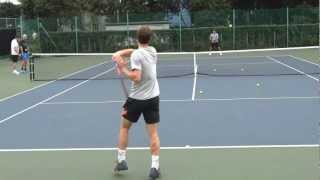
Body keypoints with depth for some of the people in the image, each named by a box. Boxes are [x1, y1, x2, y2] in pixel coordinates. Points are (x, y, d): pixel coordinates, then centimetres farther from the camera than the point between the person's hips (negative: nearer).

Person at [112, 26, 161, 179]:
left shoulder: (136, 55, -16)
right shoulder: (153, 51, 4)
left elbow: (136, 78, -24)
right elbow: (132, 51, 10)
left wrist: (123, 69, -12)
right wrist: (119, 53, -6)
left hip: (137, 98, -4)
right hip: (153, 97, 4)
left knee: (124, 127, 17)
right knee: (153, 133, 4)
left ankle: (121, 161, 21)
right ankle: (155, 167, 1)